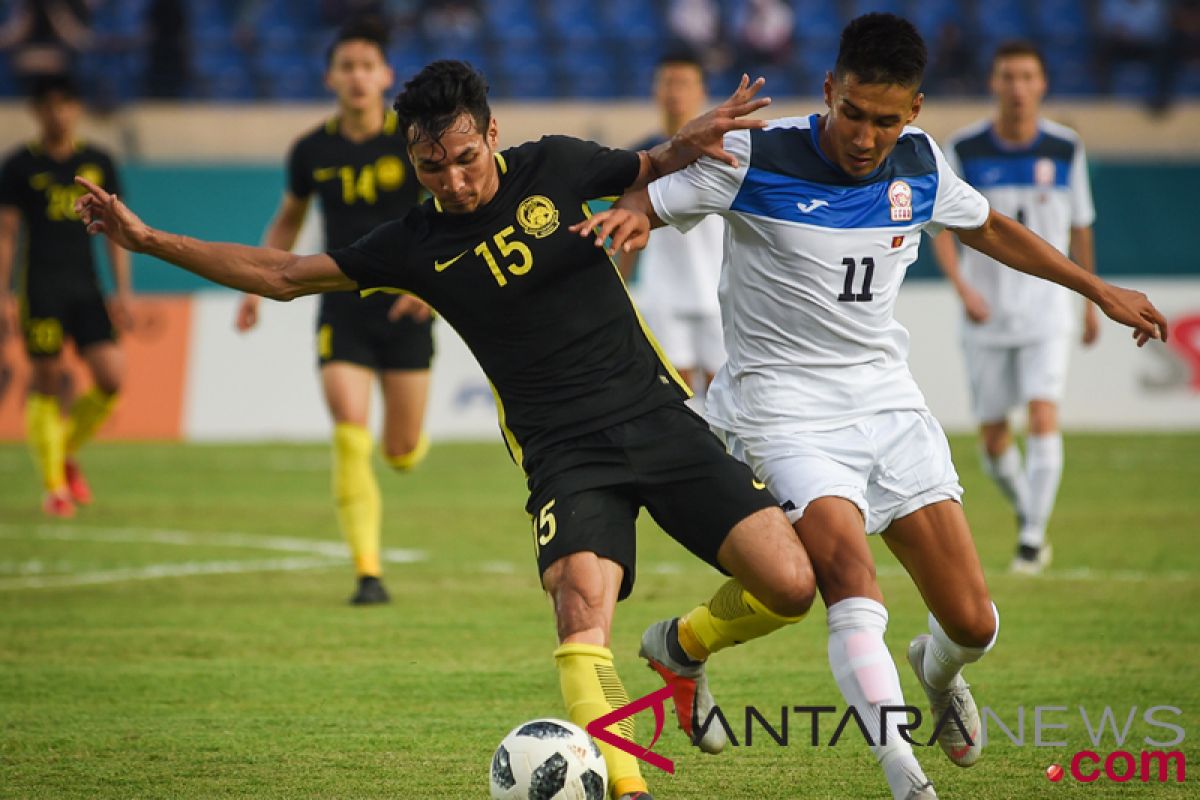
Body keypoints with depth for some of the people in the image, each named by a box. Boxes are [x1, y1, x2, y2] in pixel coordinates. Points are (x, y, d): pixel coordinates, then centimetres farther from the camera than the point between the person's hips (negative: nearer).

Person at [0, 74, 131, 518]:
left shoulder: (98, 163, 10)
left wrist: (124, 290, 8)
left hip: (85, 287, 3)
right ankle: (54, 486, 5)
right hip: (40, 288, -3)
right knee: (46, 382, -4)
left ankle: (67, 454, 15)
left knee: (112, 377, -9)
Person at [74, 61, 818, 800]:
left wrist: (689, 143, -4)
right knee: (582, 610, -29)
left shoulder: (554, 168, 2)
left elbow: (646, 172, 20)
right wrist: (149, 238, 6)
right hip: (564, 453, -1)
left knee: (789, 585, -11)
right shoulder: (415, 246, 3)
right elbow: (286, 274, 10)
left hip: (658, 414, 1)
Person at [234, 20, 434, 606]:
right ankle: (368, 573, -14)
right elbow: (289, 217, 19)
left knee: (402, 451, 5)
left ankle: (410, 446, 45)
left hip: (405, 308, -1)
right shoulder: (313, 151, 1)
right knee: (351, 436, -16)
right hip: (342, 308, 1)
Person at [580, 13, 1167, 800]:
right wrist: (627, 215, -31)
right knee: (851, 576, -30)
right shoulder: (756, 158, -14)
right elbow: (646, 200, -6)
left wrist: (1098, 289, 27)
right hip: (786, 407, -4)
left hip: (889, 401, 5)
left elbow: (987, 227, 21)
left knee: (974, 624, 0)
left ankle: (937, 669, 38)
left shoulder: (921, 164, 1)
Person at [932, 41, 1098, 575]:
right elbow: (941, 228, -1)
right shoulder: (963, 150, -5)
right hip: (986, 313, 1)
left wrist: (1092, 301, 16)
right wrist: (963, 287, -17)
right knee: (993, 438, 6)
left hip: (1047, 308, -1)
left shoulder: (1066, 149, -2)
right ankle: (1026, 511, 33)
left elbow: (1079, 229, 10)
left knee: (1043, 418, -17)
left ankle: (1033, 537, -8)